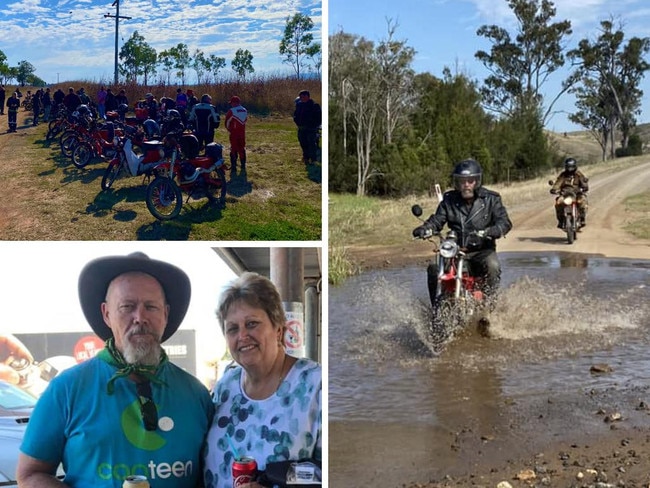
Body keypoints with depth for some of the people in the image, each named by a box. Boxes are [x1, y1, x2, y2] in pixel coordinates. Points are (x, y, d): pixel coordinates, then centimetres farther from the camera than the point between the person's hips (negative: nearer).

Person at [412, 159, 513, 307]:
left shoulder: (491, 199, -1)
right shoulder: (449, 200, 7)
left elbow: (504, 222, -11)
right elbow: (437, 219, 3)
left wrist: (487, 232, -34)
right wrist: (425, 229, -22)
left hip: (482, 250, -2)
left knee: (492, 266, -33)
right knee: (434, 268, -20)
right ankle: (436, 308, -6)